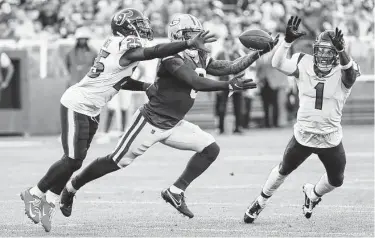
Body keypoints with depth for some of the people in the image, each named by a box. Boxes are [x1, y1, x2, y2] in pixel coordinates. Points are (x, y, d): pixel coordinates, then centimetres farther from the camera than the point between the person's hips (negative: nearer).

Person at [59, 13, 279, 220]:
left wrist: (261, 52, -1)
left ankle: (176, 192, 2)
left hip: (172, 125, 8)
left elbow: (230, 68, 5)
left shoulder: (200, 58, 5)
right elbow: (196, 82, -32)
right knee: (118, 162, -1)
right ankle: (71, 189, 17)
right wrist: (229, 86, -37)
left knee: (210, 149, -3)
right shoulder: (173, 59, -22)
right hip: (151, 122, -8)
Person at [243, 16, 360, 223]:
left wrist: (341, 49, -56)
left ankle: (313, 194, 45)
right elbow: (277, 64, -21)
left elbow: (350, 70, -37)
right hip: (303, 135, 0)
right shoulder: (304, 64, -9)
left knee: (336, 181, 12)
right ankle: (260, 202, 38)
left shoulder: (342, 72, -13)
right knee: (283, 170, 15)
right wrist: (288, 40, -36)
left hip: (331, 139, 0)